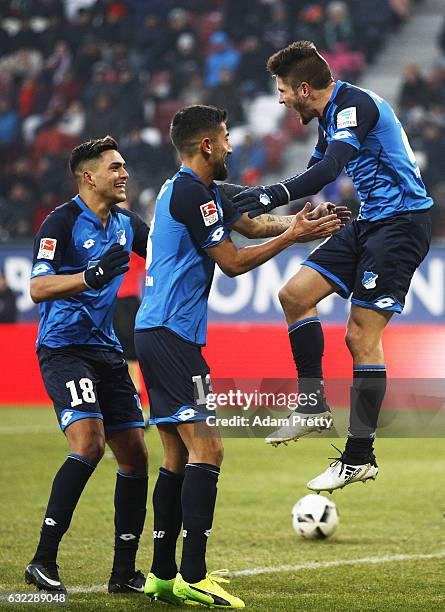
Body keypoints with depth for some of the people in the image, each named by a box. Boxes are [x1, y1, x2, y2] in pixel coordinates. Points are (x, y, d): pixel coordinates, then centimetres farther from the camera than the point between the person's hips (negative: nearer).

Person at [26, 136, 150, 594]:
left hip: (106, 350, 8)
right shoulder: (61, 222, -10)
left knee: (135, 454, 3)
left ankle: (124, 573, 11)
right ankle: (43, 561, -17)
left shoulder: (126, 223, 11)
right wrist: (92, 275, -33)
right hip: (63, 347, -8)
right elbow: (38, 288, -19)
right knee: (89, 443, -24)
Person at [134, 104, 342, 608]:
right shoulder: (193, 194, -12)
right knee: (206, 450, -13)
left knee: (178, 455, 12)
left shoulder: (187, 190, 19)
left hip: (154, 334, 11)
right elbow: (232, 263, -9)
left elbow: (251, 223, 29)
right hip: (173, 335, -11)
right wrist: (290, 237, -2)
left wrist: (299, 220, 14)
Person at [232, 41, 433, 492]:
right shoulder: (331, 115, 13)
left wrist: (274, 195, -38)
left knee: (362, 335, -11)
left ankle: (360, 457, -4)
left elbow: (330, 168, -32)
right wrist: (266, 202, 22)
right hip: (369, 222, 10)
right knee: (295, 295, 2)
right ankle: (313, 405, 7)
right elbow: (318, 169, 27)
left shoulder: (354, 105, -17)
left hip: (401, 221, -10)